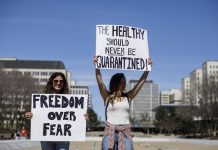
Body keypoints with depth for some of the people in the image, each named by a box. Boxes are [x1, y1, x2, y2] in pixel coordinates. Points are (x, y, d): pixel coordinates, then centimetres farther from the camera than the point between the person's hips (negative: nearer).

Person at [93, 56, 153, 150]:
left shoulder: (128, 96, 8)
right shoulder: (107, 96, 2)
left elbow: (142, 81, 5)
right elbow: (100, 81, -10)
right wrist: (96, 66, -21)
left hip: (125, 133, 2)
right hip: (110, 132, -2)